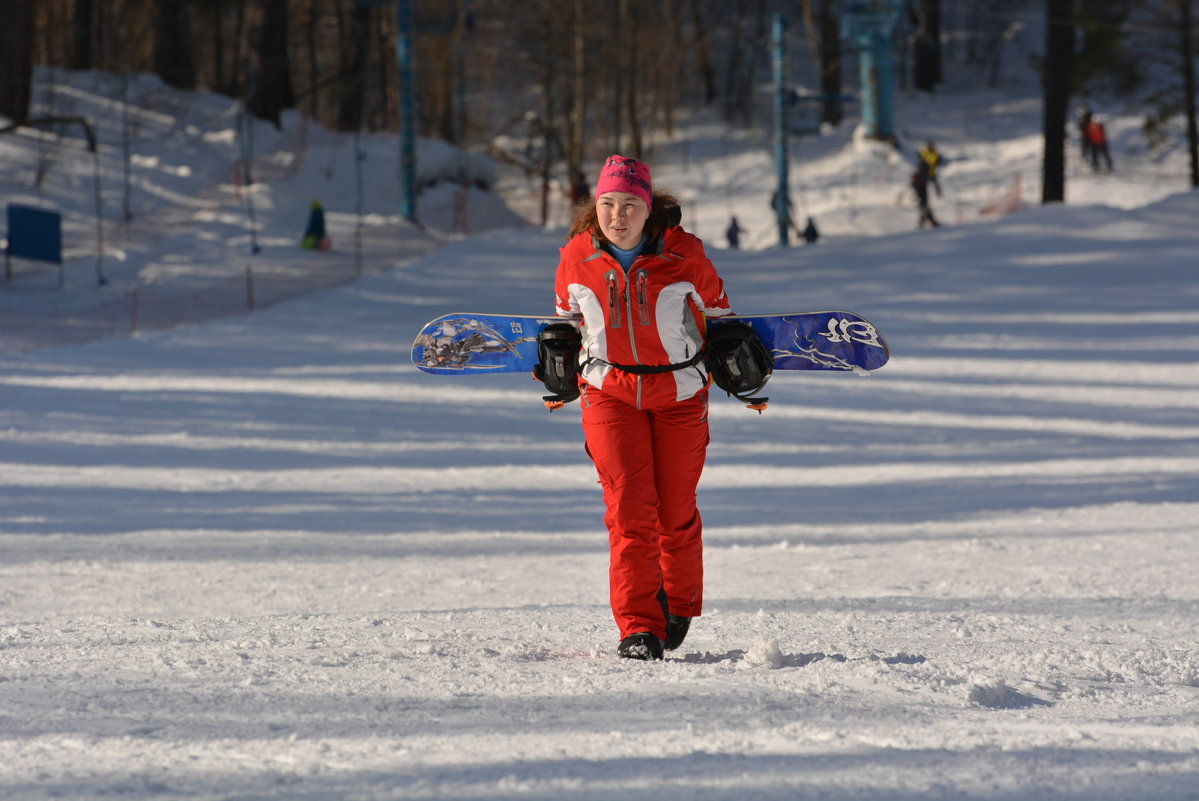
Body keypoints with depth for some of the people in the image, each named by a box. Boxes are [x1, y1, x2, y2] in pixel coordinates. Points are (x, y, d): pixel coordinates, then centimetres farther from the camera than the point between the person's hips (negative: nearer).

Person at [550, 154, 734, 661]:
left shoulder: (684, 255, -12)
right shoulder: (578, 256, -7)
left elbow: (716, 310, 6)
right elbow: (567, 314, 14)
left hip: (680, 393, 0)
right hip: (610, 391, 0)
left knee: (676, 509, 7)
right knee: (630, 508, -12)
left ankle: (680, 605, 32)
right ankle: (638, 628, -12)